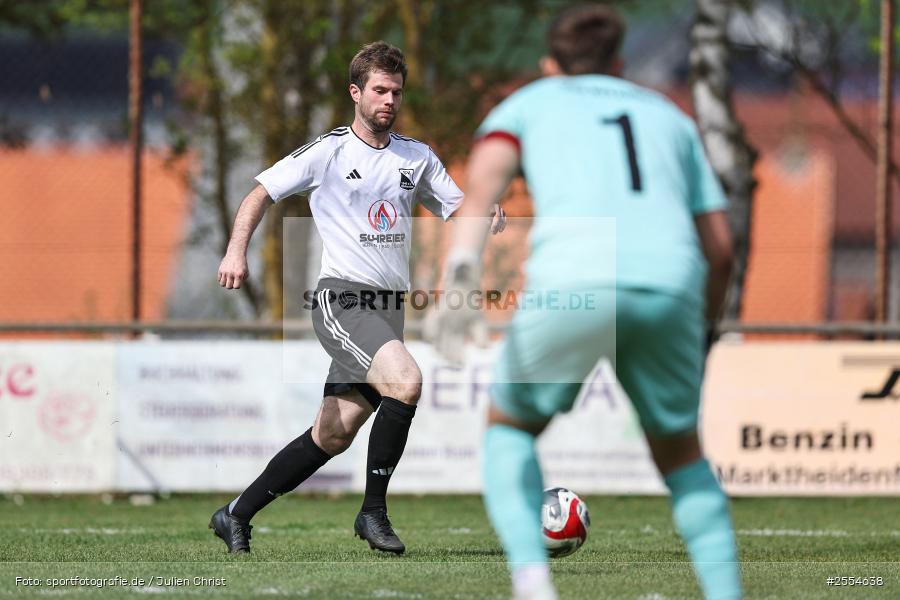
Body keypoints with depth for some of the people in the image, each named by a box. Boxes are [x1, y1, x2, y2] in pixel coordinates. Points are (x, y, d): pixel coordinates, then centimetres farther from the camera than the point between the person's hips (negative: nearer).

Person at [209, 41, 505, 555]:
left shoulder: (417, 157, 13)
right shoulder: (329, 152, -2)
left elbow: (457, 210, 18)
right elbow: (262, 194, 1)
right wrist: (237, 250, -15)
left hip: (389, 309, 6)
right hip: (341, 299, -6)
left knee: (333, 436, 5)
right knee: (406, 381, -29)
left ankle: (237, 516, 19)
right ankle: (374, 511, -16)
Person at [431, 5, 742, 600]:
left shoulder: (528, 104, 26)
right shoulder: (670, 117, 33)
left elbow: (487, 172, 2)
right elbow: (719, 246, 24)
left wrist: (462, 264, -13)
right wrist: (700, 338, 36)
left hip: (572, 280, -2)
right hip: (669, 284, 2)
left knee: (509, 427, 21)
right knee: (680, 451, 24)